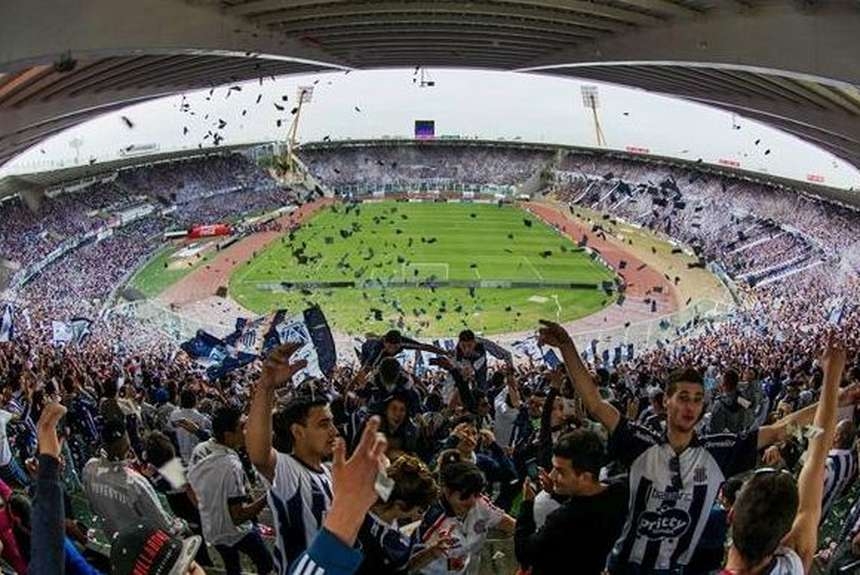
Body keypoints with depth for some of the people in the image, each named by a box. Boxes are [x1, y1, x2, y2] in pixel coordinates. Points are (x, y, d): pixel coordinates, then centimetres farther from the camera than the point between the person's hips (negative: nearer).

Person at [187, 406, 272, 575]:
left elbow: (190, 487, 6)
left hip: (210, 529, 7)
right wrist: (267, 498, -28)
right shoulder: (231, 465, -34)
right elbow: (238, 517, -31)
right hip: (236, 532, -7)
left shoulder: (199, 450, -11)